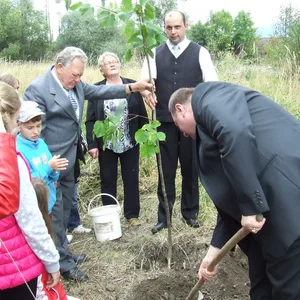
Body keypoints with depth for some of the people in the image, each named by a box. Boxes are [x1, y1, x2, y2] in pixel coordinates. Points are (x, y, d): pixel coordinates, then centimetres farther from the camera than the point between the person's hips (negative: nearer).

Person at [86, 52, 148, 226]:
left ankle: (132, 214, 21)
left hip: (130, 143, 1)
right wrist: (92, 144, -9)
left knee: (131, 178, 8)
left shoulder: (132, 86, 2)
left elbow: (143, 114, 3)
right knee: (108, 180, 8)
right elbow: (90, 120, -2)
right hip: (106, 144, 0)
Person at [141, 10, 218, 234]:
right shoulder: (155, 54, 6)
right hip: (165, 121, 1)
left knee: (191, 168, 10)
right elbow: (146, 79, -8)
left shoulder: (200, 52, 2)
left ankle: (190, 213, 27)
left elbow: (212, 83, -5)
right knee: (166, 170, 8)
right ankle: (163, 216, 20)